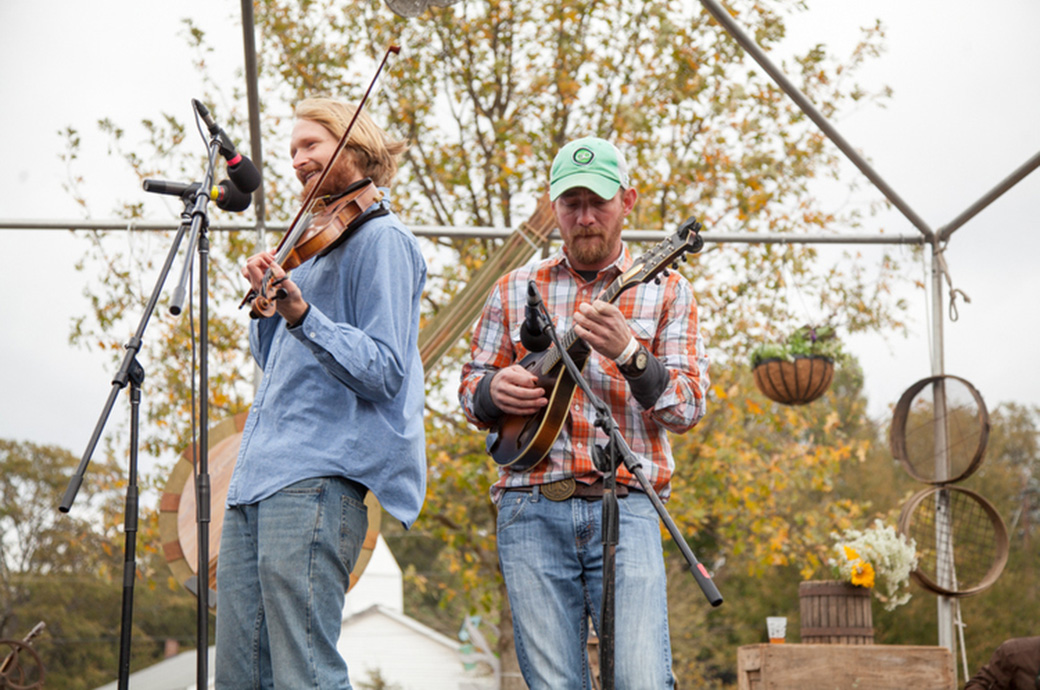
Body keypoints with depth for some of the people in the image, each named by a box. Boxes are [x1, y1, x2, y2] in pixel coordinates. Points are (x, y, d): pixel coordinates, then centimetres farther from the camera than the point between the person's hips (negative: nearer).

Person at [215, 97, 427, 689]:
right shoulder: (316, 245, 26)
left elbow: (384, 372, -12)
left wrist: (302, 316, -24)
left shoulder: (383, 240, -2)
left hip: (316, 480, -9)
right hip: (259, 478, 9)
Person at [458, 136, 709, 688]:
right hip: (531, 509, 2)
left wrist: (628, 353, -17)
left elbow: (687, 409, 1)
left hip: (623, 507, -2)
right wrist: (494, 391, -4)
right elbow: (469, 390, 20)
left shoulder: (664, 292, 10)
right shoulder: (515, 292, 16)